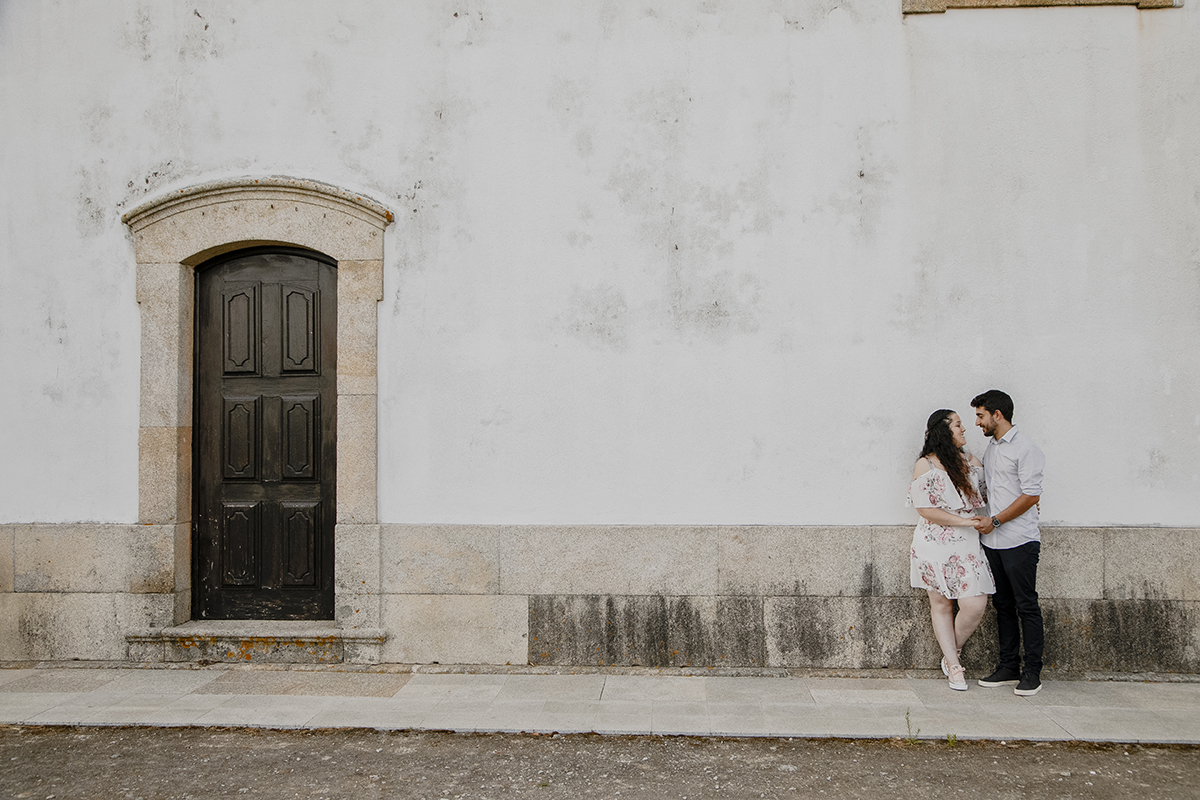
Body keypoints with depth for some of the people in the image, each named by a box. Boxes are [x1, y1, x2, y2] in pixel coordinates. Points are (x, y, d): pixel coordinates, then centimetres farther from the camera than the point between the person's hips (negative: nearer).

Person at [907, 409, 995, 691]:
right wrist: (965, 521, -13)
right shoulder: (926, 465, -6)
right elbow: (925, 509, -11)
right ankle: (954, 666, 18)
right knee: (940, 604, 6)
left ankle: (951, 654, 17)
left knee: (975, 605, -7)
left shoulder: (971, 462, 9)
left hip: (967, 544, 4)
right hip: (936, 544, -3)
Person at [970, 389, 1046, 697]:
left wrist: (995, 521, -15)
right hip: (992, 541, 8)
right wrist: (984, 520, 9)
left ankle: (1032, 672, 6)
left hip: (1019, 541, -8)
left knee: (1026, 606, -1)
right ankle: (1008, 667, 18)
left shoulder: (1024, 448, -10)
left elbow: (1031, 496, -15)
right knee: (1003, 605, 11)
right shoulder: (990, 449, 15)